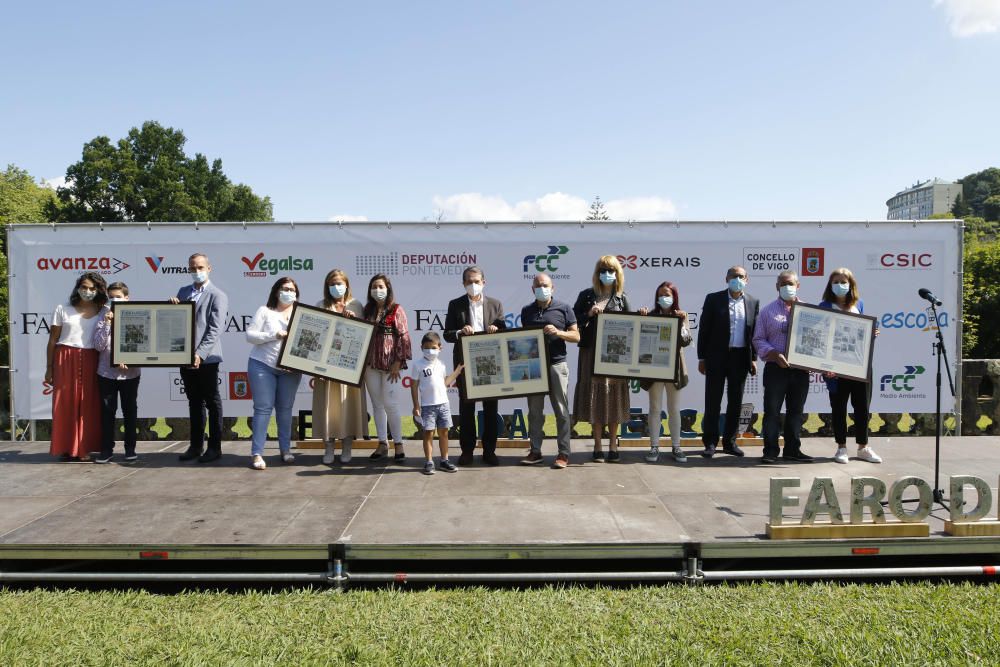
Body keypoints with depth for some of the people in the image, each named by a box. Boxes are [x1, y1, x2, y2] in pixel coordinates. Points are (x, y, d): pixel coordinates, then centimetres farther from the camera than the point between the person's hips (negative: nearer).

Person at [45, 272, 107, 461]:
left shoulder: (102, 313, 8)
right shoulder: (63, 309, 7)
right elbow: (52, 340, 7)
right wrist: (49, 368, 5)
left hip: (90, 362, 1)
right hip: (65, 360, 0)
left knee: (88, 405, -1)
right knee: (65, 404, 0)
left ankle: (84, 449, 7)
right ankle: (67, 449, 7)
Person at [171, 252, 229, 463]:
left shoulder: (217, 295, -5)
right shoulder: (183, 292, 14)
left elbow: (215, 329, -13)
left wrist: (200, 354, -23)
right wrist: (173, 307, -3)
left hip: (206, 359, -6)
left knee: (212, 403, 4)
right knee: (194, 403, 14)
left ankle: (214, 447, 11)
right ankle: (196, 445, 23)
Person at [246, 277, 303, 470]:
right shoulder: (264, 311, 2)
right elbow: (250, 335, -6)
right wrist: (275, 335, -17)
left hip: (290, 369, 3)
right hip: (262, 366, -2)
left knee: (285, 408, 9)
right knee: (263, 408, -4)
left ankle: (286, 449, 19)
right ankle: (256, 453, -1)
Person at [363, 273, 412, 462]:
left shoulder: (396, 310, -3)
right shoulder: (367, 310, 11)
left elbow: (404, 337, -7)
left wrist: (398, 362, -12)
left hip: (390, 364, -5)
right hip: (371, 364, 5)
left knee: (390, 403, -5)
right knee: (377, 404, 8)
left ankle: (398, 443, 7)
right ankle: (382, 443, 17)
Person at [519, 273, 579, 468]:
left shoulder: (563, 308, 2)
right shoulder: (526, 311, 11)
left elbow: (576, 336, 2)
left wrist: (558, 332, -15)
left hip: (557, 364, -3)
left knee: (561, 410, 0)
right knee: (534, 411, 7)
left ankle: (563, 453, 7)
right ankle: (535, 451, 15)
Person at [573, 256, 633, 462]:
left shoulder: (621, 298, 9)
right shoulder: (586, 295, 6)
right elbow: (573, 320, 3)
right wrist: (589, 314, -12)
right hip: (592, 352, -1)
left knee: (614, 398, 4)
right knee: (595, 397, 2)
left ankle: (613, 447, 13)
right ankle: (598, 447, 11)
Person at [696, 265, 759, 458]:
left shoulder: (753, 302, 8)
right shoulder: (713, 299, 0)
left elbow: (754, 332, 10)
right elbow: (704, 329, -1)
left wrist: (753, 359, 4)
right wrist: (702, 358, -4)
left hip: (740, 357, 3)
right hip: (717, 356, -2)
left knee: (735, 401, 8)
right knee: (713, 401, 1)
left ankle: (730, 441, 19)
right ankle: (710, 442, 10)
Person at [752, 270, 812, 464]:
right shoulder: (768, 311, 3)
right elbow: (758, 339, 1)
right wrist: (774, 355, -15)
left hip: (801, 369, 3)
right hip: (776, 368, -2)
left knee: (796, 411, 11)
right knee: (772, 411, -1)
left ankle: (792, 450, 21)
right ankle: (770, 451, 6)